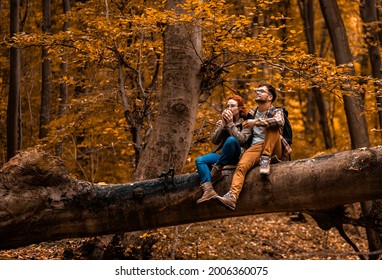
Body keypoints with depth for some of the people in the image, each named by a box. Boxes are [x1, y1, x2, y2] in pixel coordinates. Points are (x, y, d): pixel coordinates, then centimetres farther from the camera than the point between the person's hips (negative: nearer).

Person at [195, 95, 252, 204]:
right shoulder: (222, 122, 12)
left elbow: (242, 140, -18)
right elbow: (214, 140, 1)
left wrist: (231, 124, -18)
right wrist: (223, 124, -10)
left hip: (237, 156, -5)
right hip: (221, 154, 5)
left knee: (231, 140, -35)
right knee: (199, 160, -17)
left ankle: (216, 170, -25)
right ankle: (208, 190, -39)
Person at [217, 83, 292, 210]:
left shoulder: (276, 111, 6)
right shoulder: (252, 113, 21)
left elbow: (279, 121, -21)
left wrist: (257, 122, -27)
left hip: (274, 149, -2)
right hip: (256, 147, 2)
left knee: (272, 126, -27)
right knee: (241, 165, -29)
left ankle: (266, 159, -31)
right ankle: (232, 196, -48)